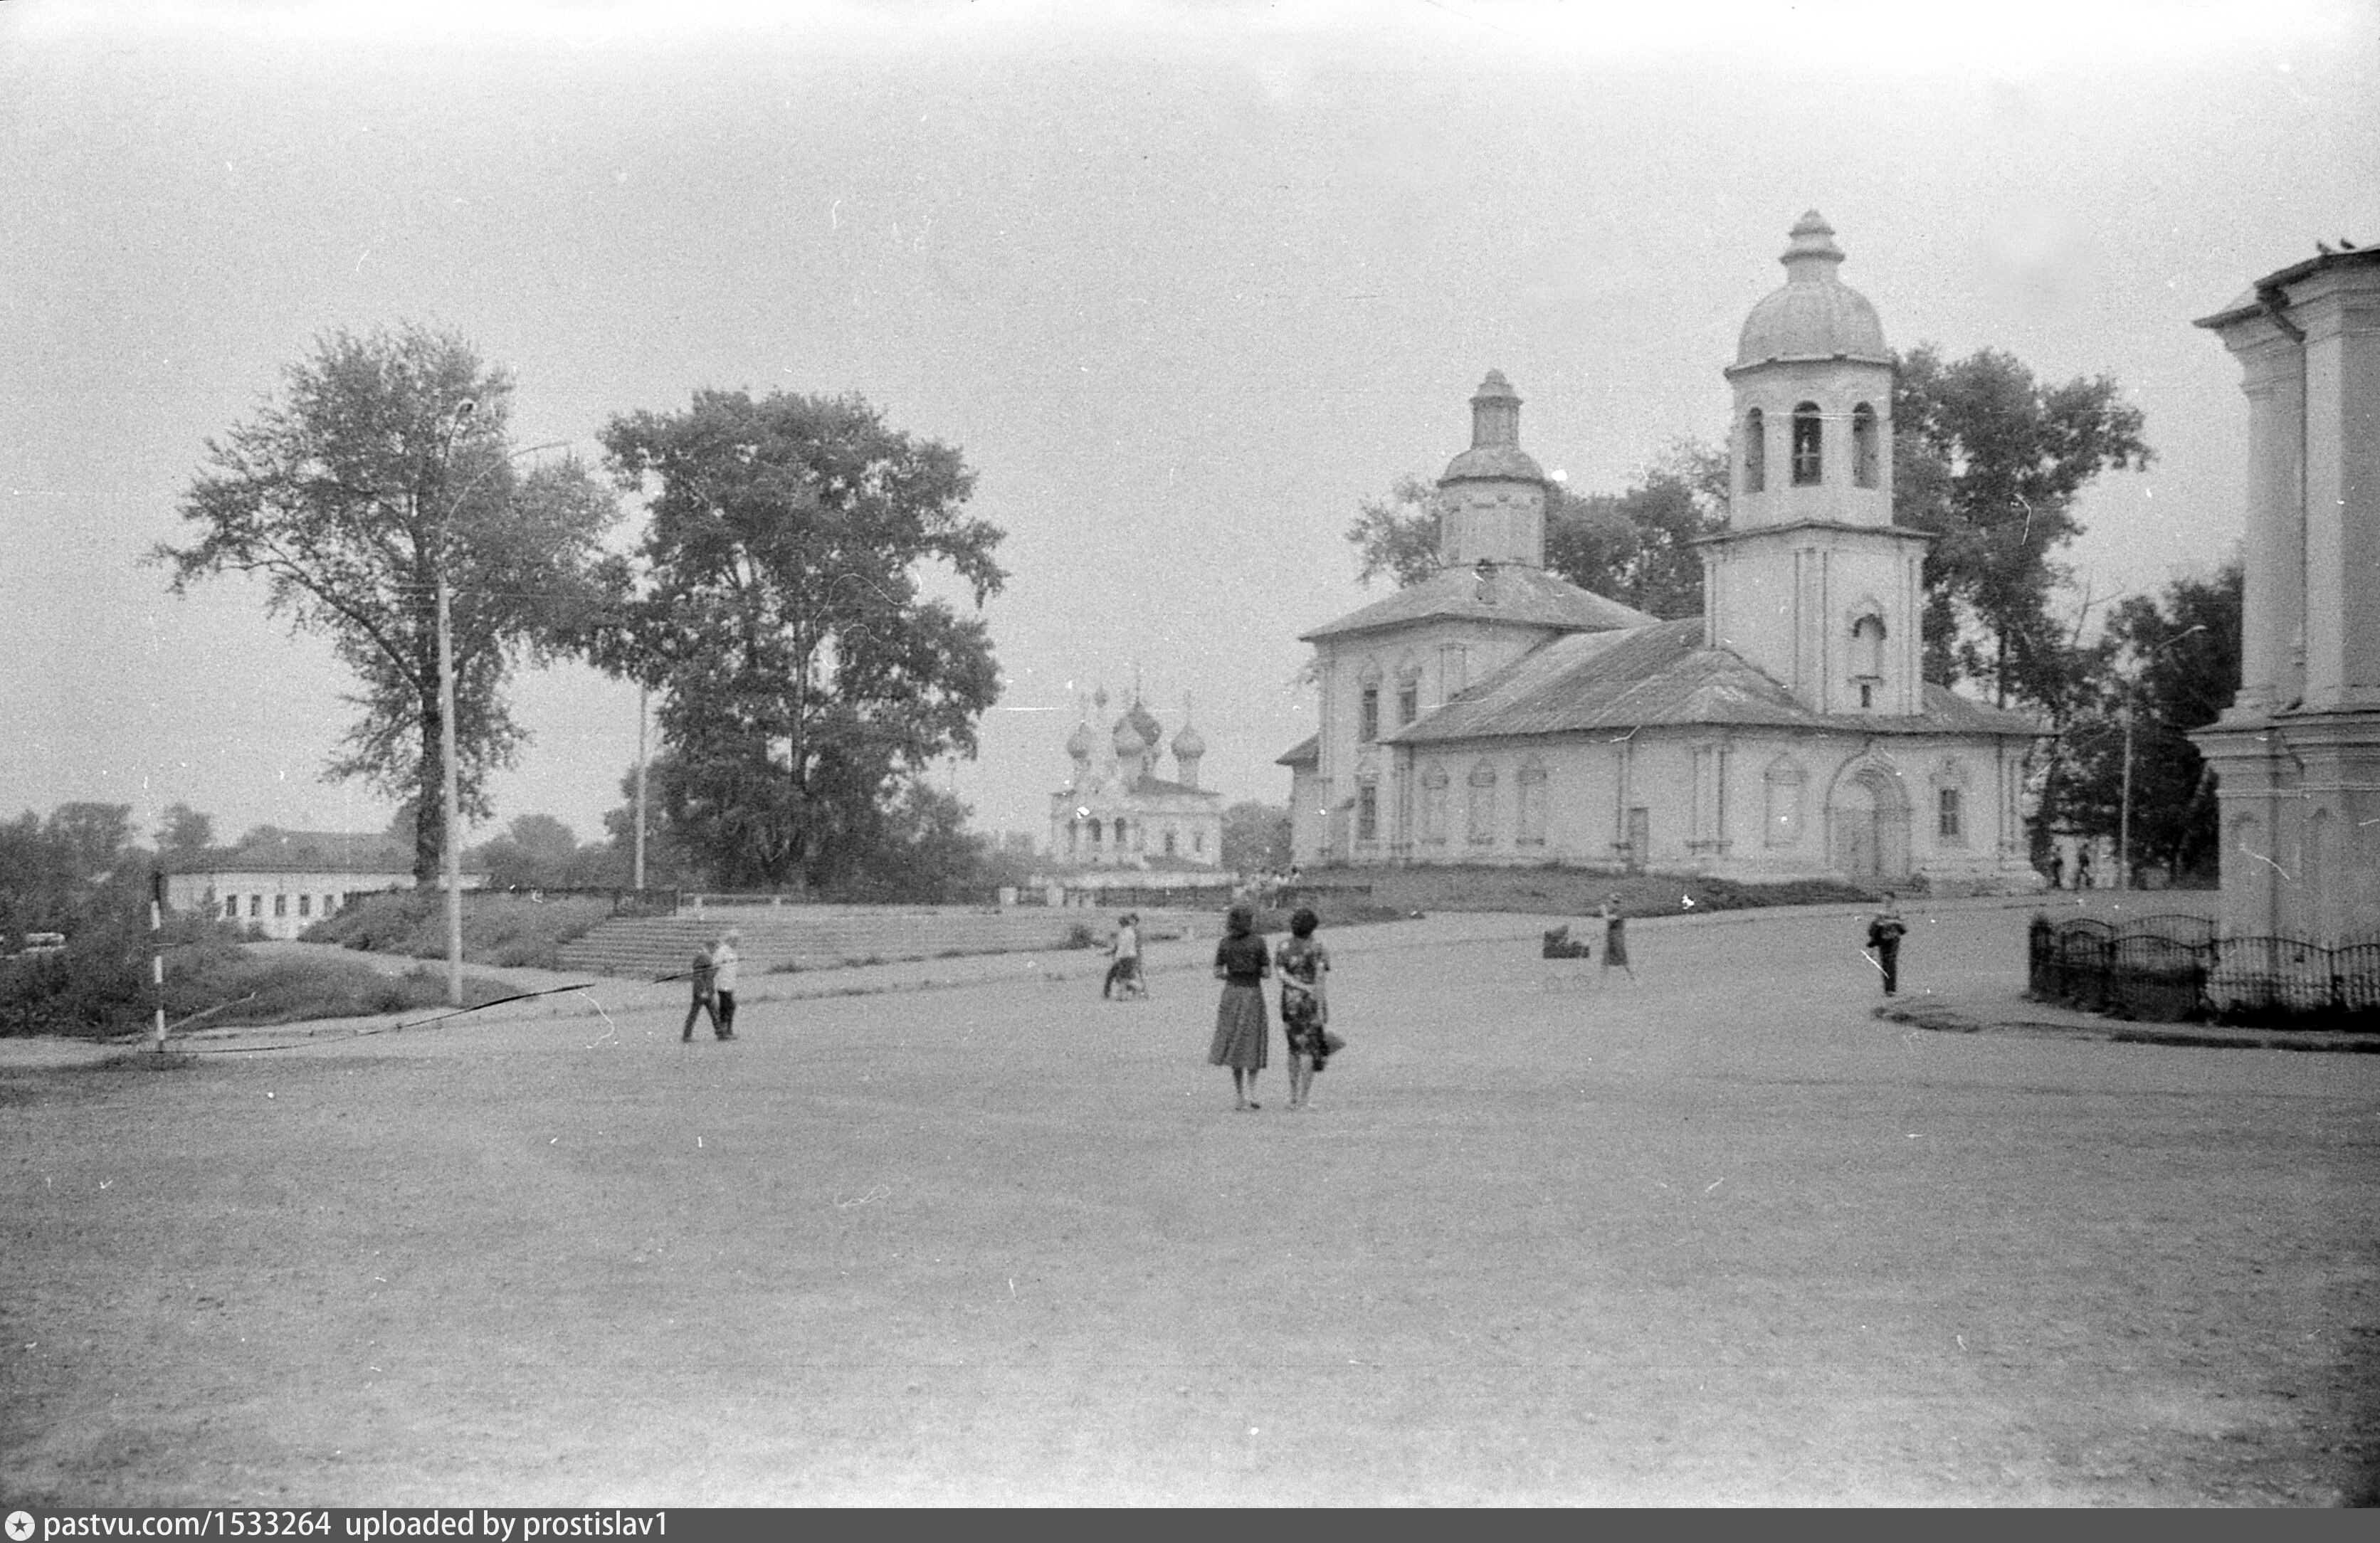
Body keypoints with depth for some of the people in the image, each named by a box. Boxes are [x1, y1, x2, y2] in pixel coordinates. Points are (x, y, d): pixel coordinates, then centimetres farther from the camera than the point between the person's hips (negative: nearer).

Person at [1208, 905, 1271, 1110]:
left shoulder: (1224, 943, 0)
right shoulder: (1258, 942, -8)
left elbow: (1217, 973, 0)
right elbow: (1267, 974, -8)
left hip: (1231, 994, 2)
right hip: (1254, 995, -2)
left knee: (1235, 1046, 10)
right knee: (1254, 1046, 10)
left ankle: (1240, 1097, 7)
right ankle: (1250, 1092, -5)